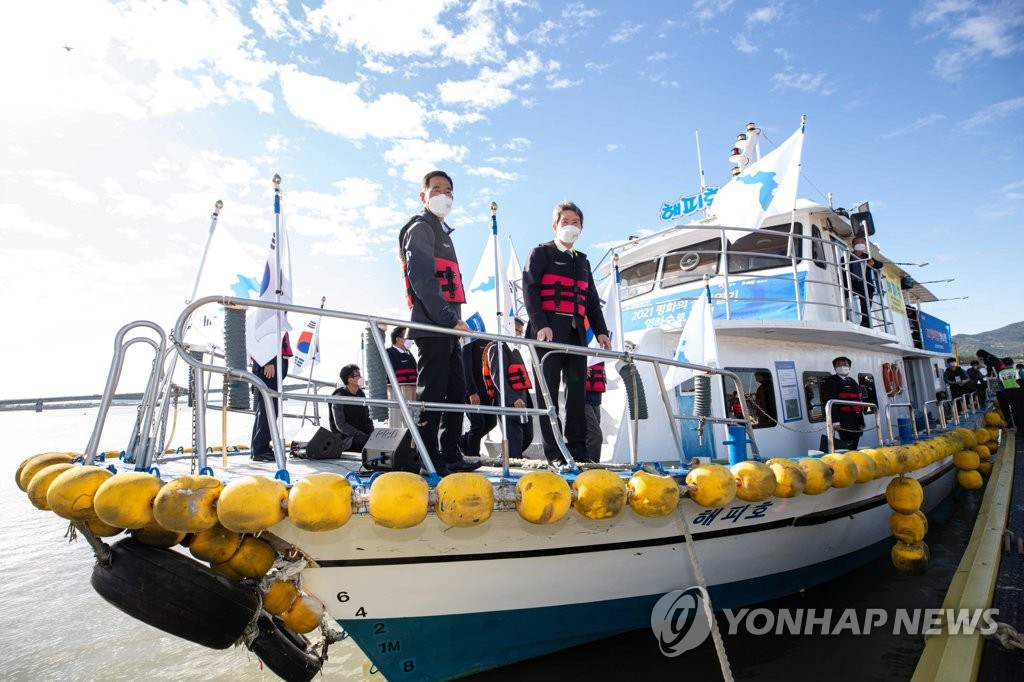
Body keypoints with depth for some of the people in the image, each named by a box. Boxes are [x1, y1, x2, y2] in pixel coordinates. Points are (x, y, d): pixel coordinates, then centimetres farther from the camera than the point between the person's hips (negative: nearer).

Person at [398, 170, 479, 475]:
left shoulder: (442, 232, 27)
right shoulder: (420, 228, -2)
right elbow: (422, 279, -17)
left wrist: (454, 320, 17)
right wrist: (449, 319, -23)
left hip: (446, 327, 10)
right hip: (432, 325, -10)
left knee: (456, 391, 10)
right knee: (432, 393, -7)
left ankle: (450, 455, 17)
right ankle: (430, 460, -1)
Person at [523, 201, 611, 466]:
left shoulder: (582, 261, 24)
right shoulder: (541, 253, 6)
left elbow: (592, 301, 23)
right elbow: (530, 290, -7)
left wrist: (600, 331, 9)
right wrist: (540, 325, -20)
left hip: (576, 332, 6)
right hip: (549, 331, -6)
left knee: (577, 390, 5)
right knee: (549, 391, -4)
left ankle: (578, 448, 11)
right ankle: (553, 452, 0)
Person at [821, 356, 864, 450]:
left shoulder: (853, 381, 19)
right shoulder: (831, 381, -6)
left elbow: (858, 401, 21)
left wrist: (861, 421, 17)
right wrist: (835, 421, -24)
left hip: (856, 420, 8)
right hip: (844, 420, -8)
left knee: (854, 447, 10)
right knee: (847, 447, -10)